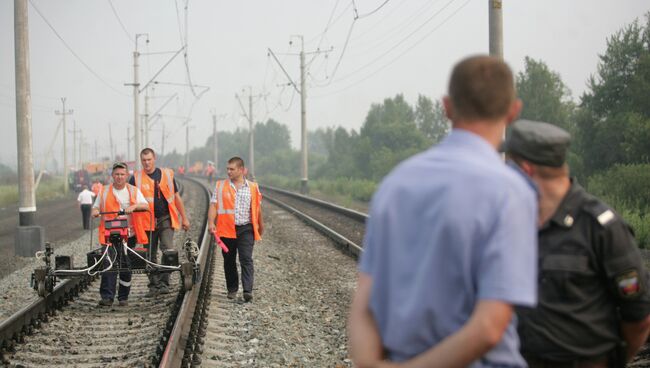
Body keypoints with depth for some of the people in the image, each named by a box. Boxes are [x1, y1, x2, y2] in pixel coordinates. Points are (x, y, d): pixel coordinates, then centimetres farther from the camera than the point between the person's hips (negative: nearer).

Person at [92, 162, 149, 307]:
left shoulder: (133, 191, 7)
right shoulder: (104, 191, 9)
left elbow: (145, 206, -4)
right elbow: (96, 207, 16)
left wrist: (134, 206, -23)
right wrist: (95, 211, -8)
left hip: (129, 235, 1)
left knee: (126, 266, 5)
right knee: (109, 264, -15)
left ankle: (123, 297, 16)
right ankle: (107, 297, -17)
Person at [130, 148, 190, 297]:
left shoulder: (167, 174, 6)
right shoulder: (136, 178, 3)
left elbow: (176, 197, 13)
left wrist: (184, 218, 12)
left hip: (166, 218, 0)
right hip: (148, 221, 1)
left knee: (168, 250, -14)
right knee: (151, 255, 7)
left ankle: (164, 283, -9)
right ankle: (154, 285, 15)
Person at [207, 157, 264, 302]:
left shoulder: (252, 187, 6)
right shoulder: (220, 186, 5)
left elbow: (257, 208, 14)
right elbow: (213, 205, -2)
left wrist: (261, 226, 21)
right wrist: (211, 222, -17)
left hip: (246, 229, -1)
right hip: (227, 229, 1)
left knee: (246, 259, -12)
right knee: (229, 261, 10)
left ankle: (247, 291, -17)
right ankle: (232, 289, 22)